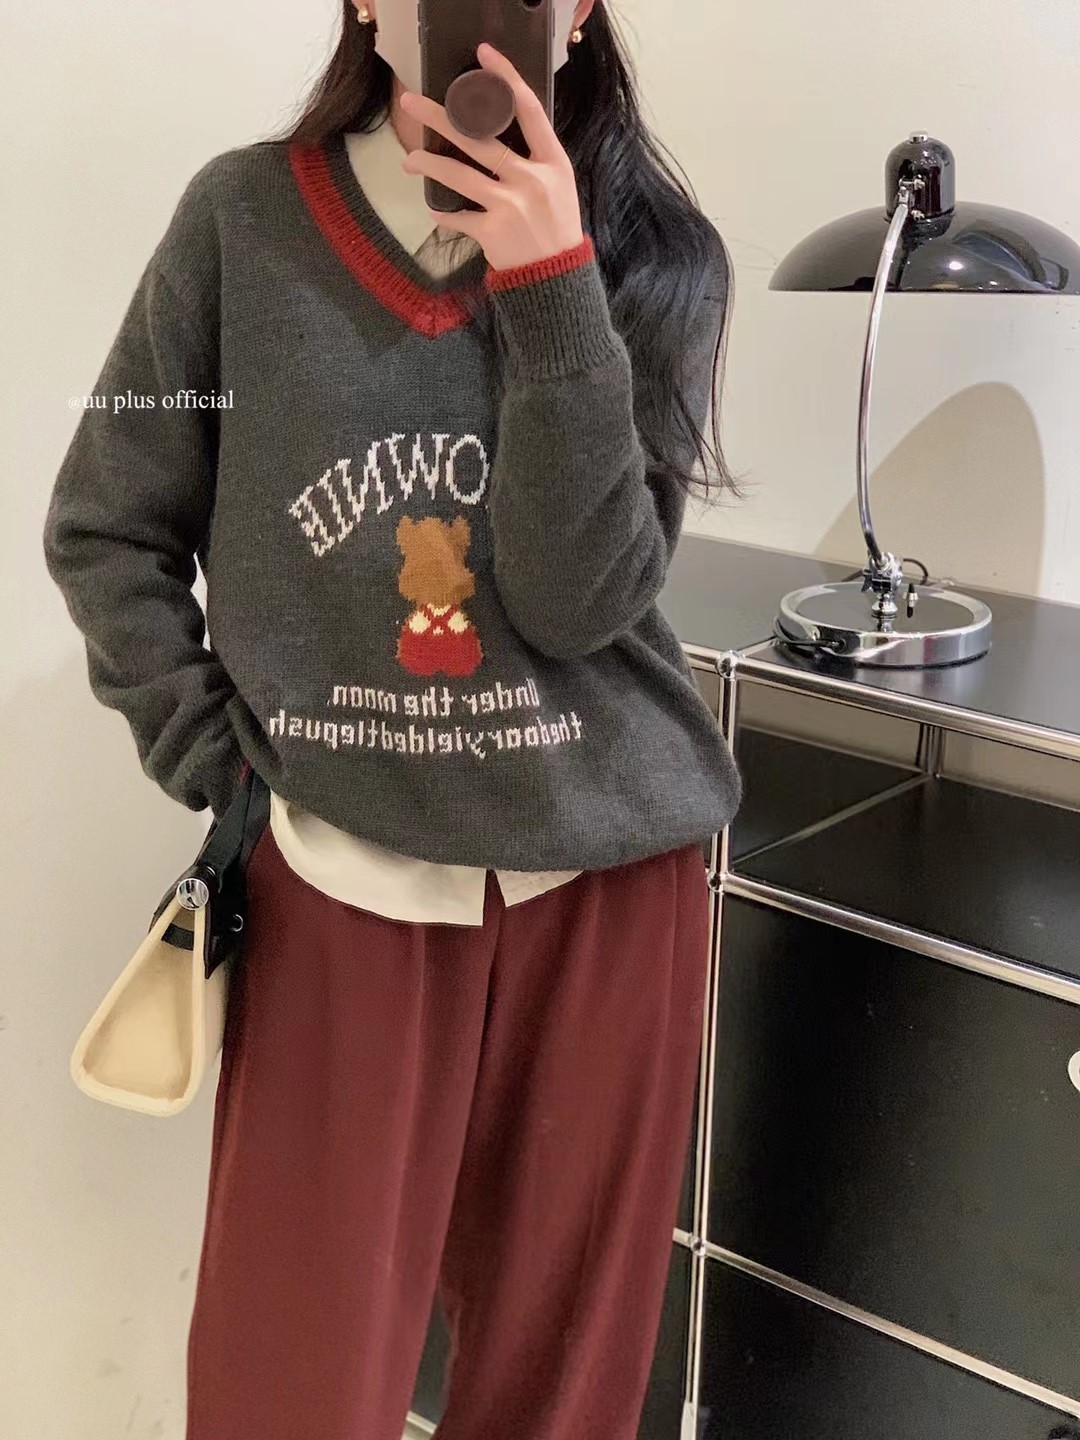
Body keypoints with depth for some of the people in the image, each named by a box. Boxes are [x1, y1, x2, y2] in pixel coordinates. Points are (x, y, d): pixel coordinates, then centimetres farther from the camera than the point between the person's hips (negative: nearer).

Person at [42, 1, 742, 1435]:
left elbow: (580, 598, -13)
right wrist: (208, 755, -3)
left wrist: (552, 288, -19)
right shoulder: (245, 221, -3)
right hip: (338, 883, -1)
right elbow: (105, 528, 5)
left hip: (604, 879, 1)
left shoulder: (655, 258, -2)